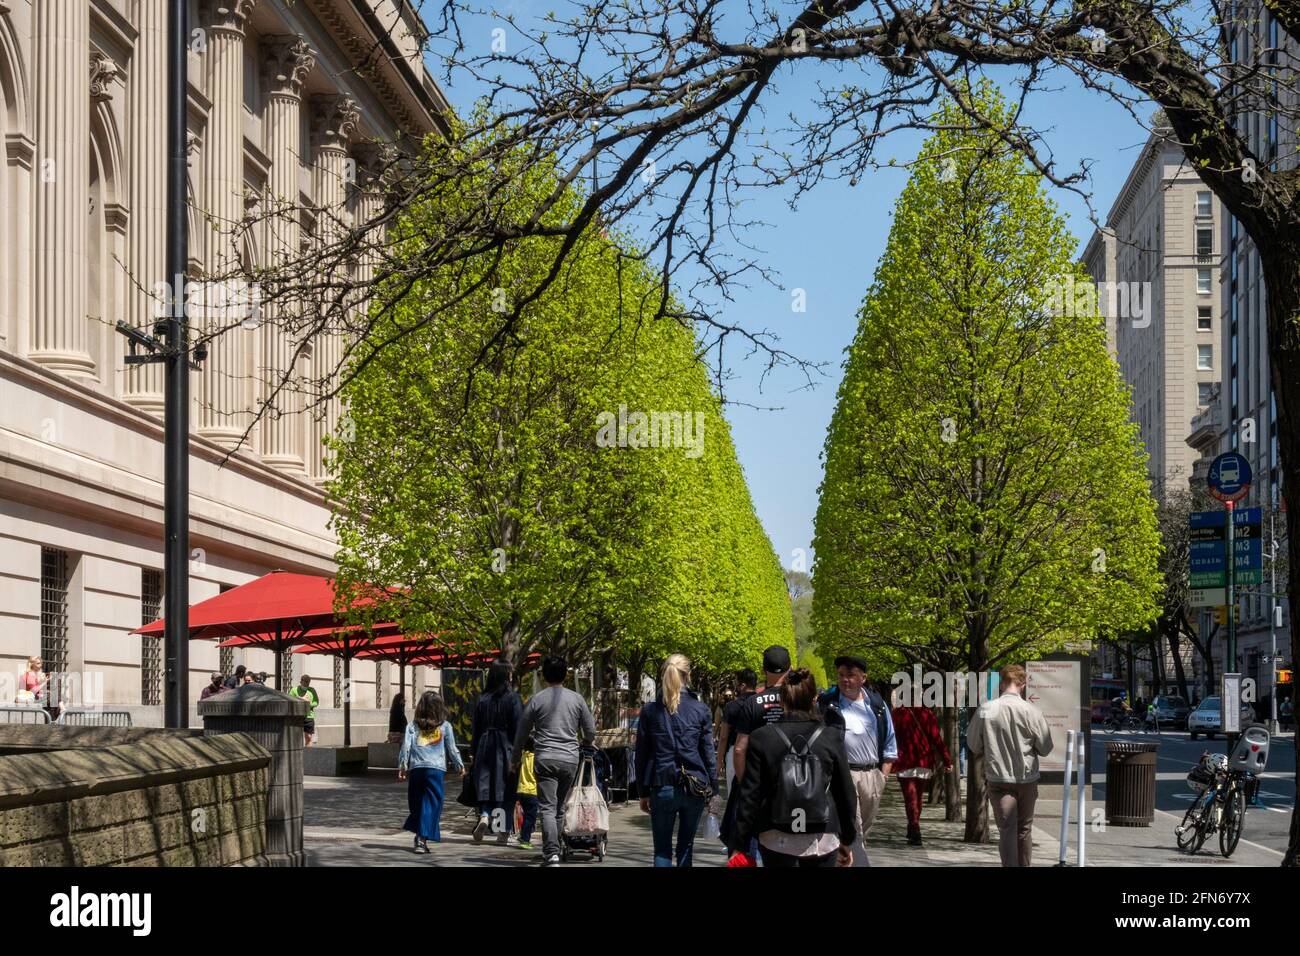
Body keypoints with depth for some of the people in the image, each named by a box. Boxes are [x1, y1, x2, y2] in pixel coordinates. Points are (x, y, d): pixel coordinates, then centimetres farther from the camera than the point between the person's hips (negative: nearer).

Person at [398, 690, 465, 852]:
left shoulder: (412, 726, 9)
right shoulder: (445, 726, 7)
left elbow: (406, 746, 0)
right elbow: (452, 749, 9)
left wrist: (402, 766, 1)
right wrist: (459, 765, 20)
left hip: (415, 768, 2)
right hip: (436, 769, -2)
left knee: (416, 803, 14)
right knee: (431, 804, -2)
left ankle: (419, 836, 16)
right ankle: (422, 839, -11)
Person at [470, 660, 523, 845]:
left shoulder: (482, 699, 3)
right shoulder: (513, 698, -8)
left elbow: (475, 727, 6)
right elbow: (518, 727, -10)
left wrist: (473, 751, 12)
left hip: (485, 746, 3)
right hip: (506, 747, -3)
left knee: (485, 785, 9)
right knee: (506, 788, 5)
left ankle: (484, 816, -17)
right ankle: (503, 831, 5)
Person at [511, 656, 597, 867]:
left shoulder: (537, 699, 1)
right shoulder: (576, 699, 5)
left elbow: (522, 731, 7)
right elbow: (590, 730, 12)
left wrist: (516, 758, 21)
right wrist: (586, 744, 35)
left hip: (545, 759, -2)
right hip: (570, 759, 2)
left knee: (547, 808, -6)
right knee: (560, 808, 14)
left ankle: (552, 854, -20)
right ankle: (554, 849, 19)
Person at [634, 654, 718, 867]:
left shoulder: (650, 711, 1)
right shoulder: (700, 710, 0)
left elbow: (641, 755, 4)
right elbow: (709, 753, 2)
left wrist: (643, 792, 10)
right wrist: (712, 787, 9)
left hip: (662, 787, 0)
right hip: (695, 788, 0)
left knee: (662, 849, 5)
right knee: (686, 847, 12)